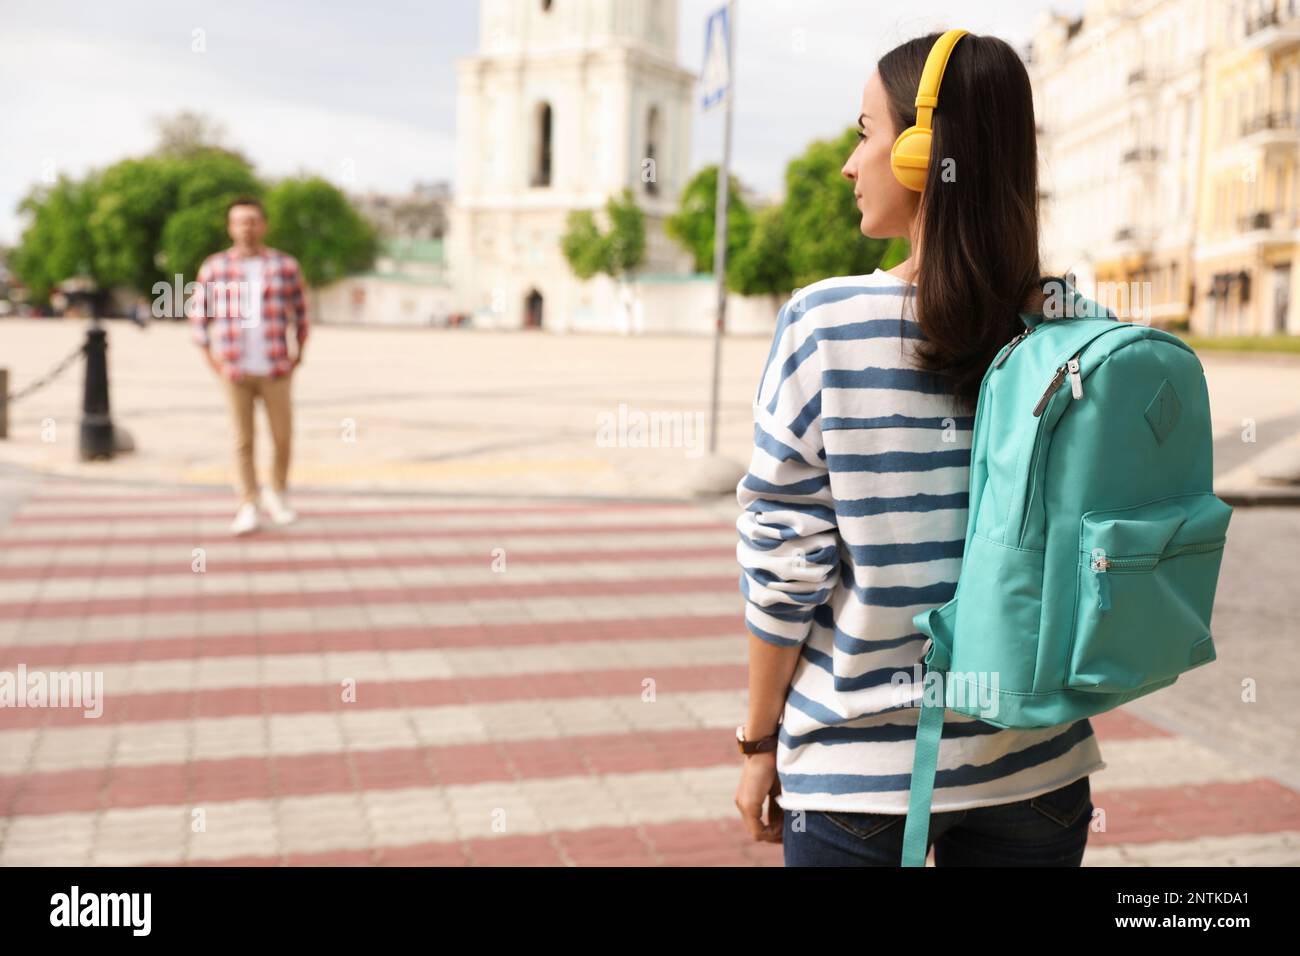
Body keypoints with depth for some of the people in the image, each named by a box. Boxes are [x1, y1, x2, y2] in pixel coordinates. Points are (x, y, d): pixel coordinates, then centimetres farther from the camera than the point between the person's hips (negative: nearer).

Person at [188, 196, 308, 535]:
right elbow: (197, 311, 9)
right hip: (235, 371, 0)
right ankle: (247, 507, 6)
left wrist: (300, 352, 8)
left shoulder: (286, 265, 1)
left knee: (283, 438, 3)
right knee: (243, 440, 0)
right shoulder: (214, 267, 1)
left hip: (275, 370, 1)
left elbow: (300, 309, 12)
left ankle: (276, 495, 25)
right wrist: (210, 357, 2)